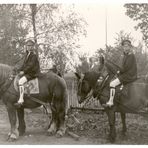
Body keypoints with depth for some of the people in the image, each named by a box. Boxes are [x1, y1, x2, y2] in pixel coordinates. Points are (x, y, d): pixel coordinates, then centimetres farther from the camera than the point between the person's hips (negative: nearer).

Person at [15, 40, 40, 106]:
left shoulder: (34, 55, -11)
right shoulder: (27, 54, 17)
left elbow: (31, 65, -19)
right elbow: (24, 64, 19)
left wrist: (23, 71, -22)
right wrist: (20, 70, 5)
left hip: (32, 73, -11)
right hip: (27, 72, 11)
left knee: (21, 81, -29)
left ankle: (21, 100, -32)